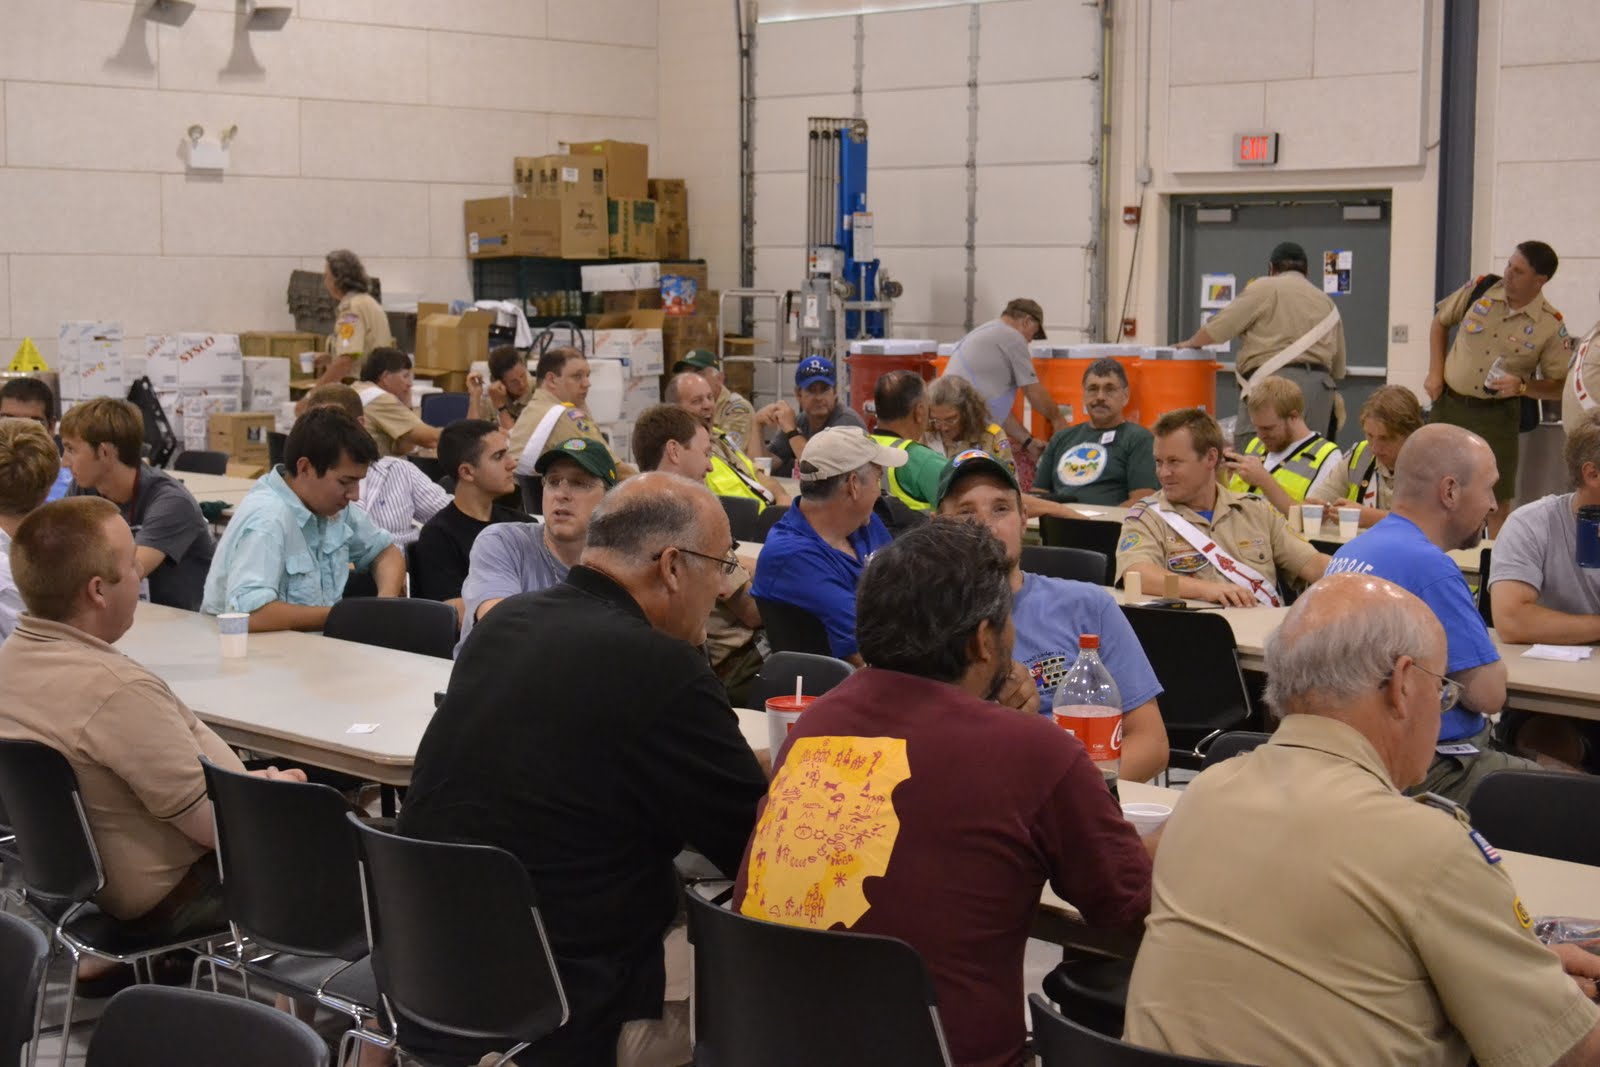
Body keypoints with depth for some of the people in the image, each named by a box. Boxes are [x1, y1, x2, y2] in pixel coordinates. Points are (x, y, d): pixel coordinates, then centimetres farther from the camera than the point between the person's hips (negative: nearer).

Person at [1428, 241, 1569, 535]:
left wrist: (1522, 386, -22)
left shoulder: (1551, 326, -11)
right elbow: (1440, 322, 12)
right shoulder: (1482, 288, -5)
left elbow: (1560, 387, -4)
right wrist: (1435, 373, 3)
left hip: (1495, 416, -3)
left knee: (1497, 503, -2)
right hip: (1448, 405, 3)